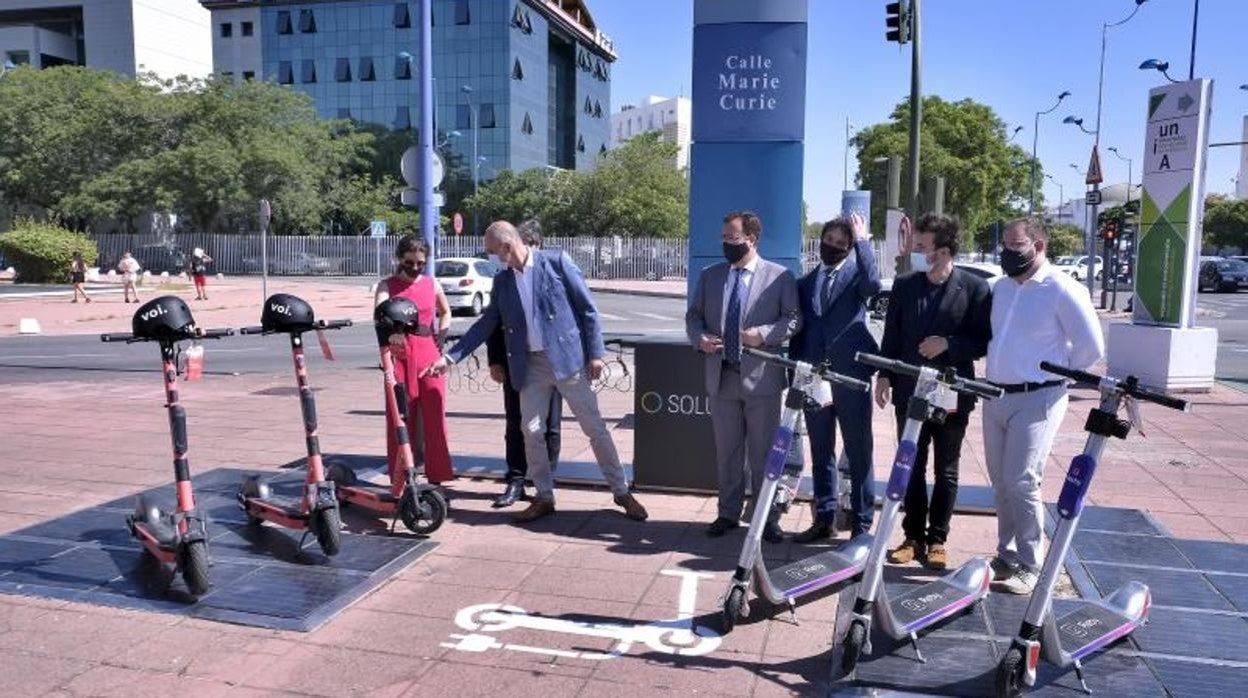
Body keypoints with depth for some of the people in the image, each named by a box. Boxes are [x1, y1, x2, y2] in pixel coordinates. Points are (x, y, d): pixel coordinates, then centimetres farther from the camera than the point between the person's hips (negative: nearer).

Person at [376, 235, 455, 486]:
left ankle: (437, 478, 10)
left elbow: (446, 312, 27)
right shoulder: (387, 285, 2)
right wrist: (390, 334, -38)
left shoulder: (432, 284, 10)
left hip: (429, 357, 2)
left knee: (435, 420, 1)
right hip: (399, 358, -2)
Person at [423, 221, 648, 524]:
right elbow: (487, 323, 11)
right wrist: (450, 357, 5)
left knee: (595, 428, 2)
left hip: (567, 359, -4)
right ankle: (544, 498, 22)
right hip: (531, 365, 5)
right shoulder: (502, 281, 8)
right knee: (532, 433, 5)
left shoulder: (556, 262, -6)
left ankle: (622, 492, 15)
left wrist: (595, 353, -9)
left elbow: (587, 309, -6)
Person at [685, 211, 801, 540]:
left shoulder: (780, 276, 0)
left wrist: (764, 334, -18)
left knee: (763, 452, 4)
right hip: (722, 377, 4)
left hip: (761, 377, -3)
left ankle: (768, 518, 16)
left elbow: (794, 318, -3)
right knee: (727, 451, 12)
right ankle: (728, 513, 24)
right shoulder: (710, 275, 12)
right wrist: (700, 339, -6)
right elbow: (693, 315, 15)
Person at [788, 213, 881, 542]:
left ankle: (862, 524, 11)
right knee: (821, 452, 12)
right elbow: (798, 330, 14)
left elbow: (873, 284, -23)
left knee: (859, 453, 2)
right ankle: (824, 518, 22)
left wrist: (862, 240, -17)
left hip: (851, 377, -4)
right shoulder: (805, 282, 14)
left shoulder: (855, 274, 2)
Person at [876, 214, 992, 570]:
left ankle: (937, 539, 19)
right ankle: (913, 536, 20)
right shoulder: (904, 285, 3)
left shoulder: (975, 288, -7)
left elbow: (986, 340, -5)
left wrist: (949, 344, -18)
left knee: (945, 471, 9)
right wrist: (884, 375, 1)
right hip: (910, 392, 3)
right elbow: (891, 335, 8)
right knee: (911, 468, 10)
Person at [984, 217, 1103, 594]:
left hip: (1036, 399, -7)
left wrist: (1056, 376, -1)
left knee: (1021, 483, -9)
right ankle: (1007, 554, 23)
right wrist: (998, 373, 14)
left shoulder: (1062, 290, -10)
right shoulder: (1000, 287, 10)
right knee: (1001, 482, 11)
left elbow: (1091, 347, -8)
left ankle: (1029, 566, 4)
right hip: (995, 397, 7)